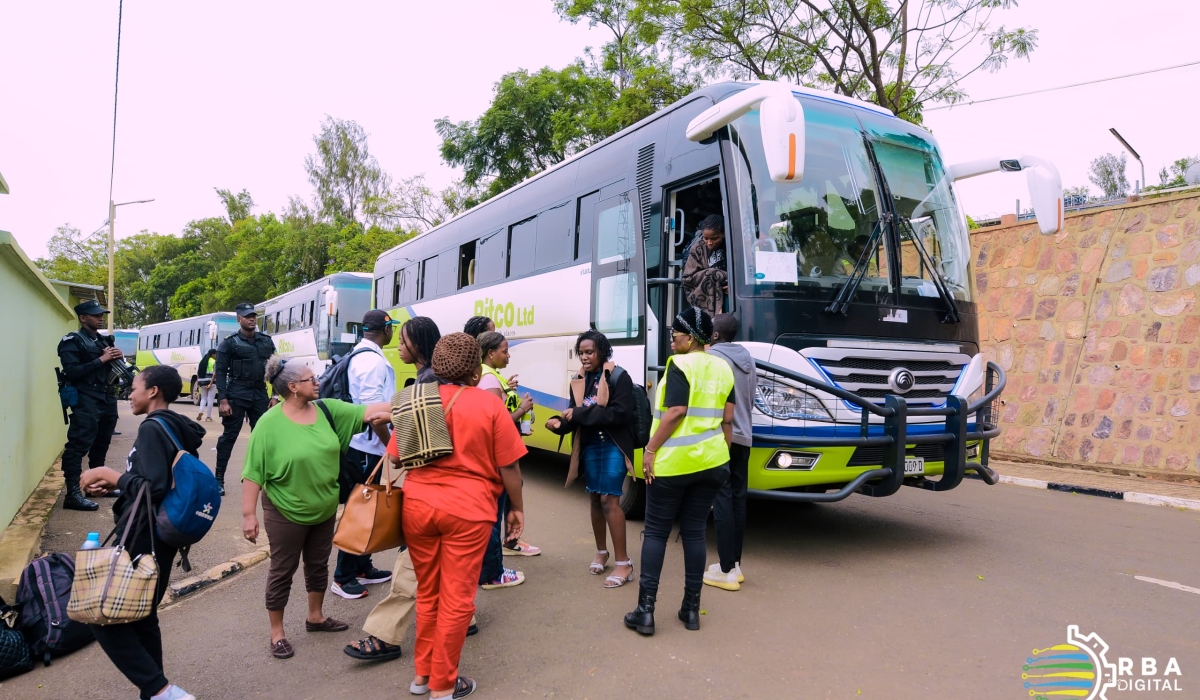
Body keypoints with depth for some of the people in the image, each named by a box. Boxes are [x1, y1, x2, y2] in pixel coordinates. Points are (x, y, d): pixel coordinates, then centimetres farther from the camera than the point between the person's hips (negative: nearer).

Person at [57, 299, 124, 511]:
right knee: (79, 444, -12)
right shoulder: (72, 341, -5)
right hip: (86, 401, -8)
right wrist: (101, 360, -18)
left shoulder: (104, 340, 18)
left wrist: (118, 358, -1)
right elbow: (71, 372, -18)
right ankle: (72, 493, -15)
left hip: (107, 398, 8)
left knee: (101, 444, 16)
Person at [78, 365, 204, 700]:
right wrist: (117, 484, 12)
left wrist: (108, 474, -12)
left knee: (104, 617, -3)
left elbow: (152, 489, -25)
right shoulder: (178, 429, 11)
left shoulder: (153, 428, -17)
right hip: (158, 536, 9)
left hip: (142, 540, -9)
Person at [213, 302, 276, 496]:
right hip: (237, 394, -4)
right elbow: (220, 372, -5)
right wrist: (223, 400, -13)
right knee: (229, 435, 0)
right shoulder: (230, 343, -1)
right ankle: (219, 478, 8)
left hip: (260, 394, 4)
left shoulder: (266, 341, 10)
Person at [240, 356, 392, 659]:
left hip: (325, 509, 5)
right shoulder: (270, 423, -19)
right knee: (282, 570, 9)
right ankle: (277, 633, 25)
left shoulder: (327, 409, -5)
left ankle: (316, 617, 39)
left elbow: (368, 411, -7)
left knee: (318, 564, 20)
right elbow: (254, 473, -16)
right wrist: (249, 513, -17)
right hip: (286, 512, -5)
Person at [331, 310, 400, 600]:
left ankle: (362, 568, 26)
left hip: (364, 444, 10)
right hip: (366, 446, -10)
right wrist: (392, 442, -17)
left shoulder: (360, 355, 13)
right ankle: (343, 577, 6)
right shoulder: (373, 360, -18)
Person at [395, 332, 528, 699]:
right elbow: (508, 465, -4)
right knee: (456, 598, 7)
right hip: (467, 510, -4)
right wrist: (516, 507, 8)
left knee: (427, 593, 19)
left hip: (418, 505, 4)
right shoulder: (489, 404, -7)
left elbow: (395, 456, 12)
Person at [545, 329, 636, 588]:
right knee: (595, 498, 13)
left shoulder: (618, 377, -12)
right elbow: (575, 415, 7)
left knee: (609, 499, -11)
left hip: (613, 447, -6)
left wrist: (581, 413, -22)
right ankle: (601, 552, 30)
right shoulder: (579, 381, 8)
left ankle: (623, 562, -3)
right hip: (589, 447, 6)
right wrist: (560, 422, -16)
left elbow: (620, 413, -22)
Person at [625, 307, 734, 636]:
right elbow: (727, 419, 9)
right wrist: (722, 455, 17)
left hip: (672, 461, -6)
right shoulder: (723, 368, 9)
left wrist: (650, 450, -14)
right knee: (694, 532, 13)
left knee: (655, 532, 3)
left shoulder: (679, 364, -11)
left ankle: (645, 611, 4)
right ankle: (691, 609, 18)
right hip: (710, 461, 6)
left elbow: (675, 413, -19)